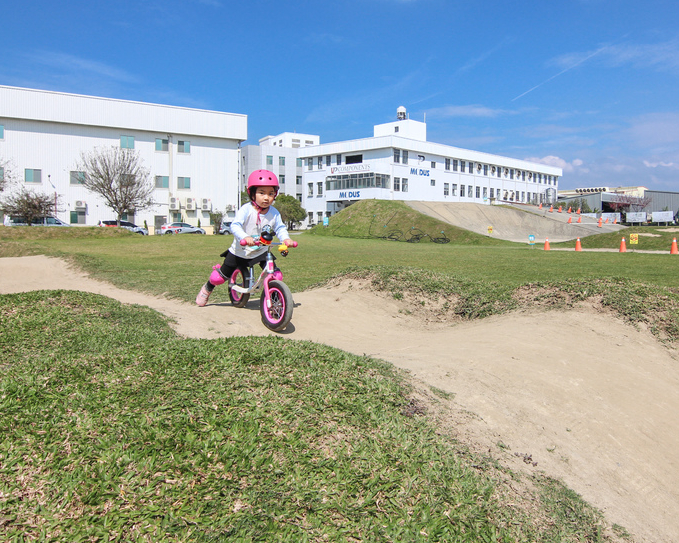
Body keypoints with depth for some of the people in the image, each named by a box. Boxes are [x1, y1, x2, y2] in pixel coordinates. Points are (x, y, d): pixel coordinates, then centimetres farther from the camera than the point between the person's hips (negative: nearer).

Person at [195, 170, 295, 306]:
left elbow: (280, 228, -2)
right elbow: (235, 226, -32)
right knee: (219, 277, 7)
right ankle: (207, 289, 41)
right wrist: (245, 237, -51)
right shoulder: (246, 210, -22)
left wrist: (286, 238, -24)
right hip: (239, 252, -3)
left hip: (261, 252, 3)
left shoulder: (274, 213, -9)